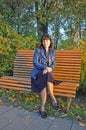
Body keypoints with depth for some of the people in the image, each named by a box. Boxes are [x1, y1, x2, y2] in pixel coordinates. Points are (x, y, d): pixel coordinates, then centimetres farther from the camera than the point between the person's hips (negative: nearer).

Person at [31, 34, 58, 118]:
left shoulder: (52, 51, 14)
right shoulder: (38, 50, 3)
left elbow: (54, 63, 7)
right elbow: (35, 62, -7)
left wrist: (49, 68, -16)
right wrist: (45, 67, -21)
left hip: (48, 72, 2)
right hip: (38, 72, -2)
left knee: (46, 78, -34)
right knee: (45, 77, -37)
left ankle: (42, 107, -32)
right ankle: (53, 98, -28)